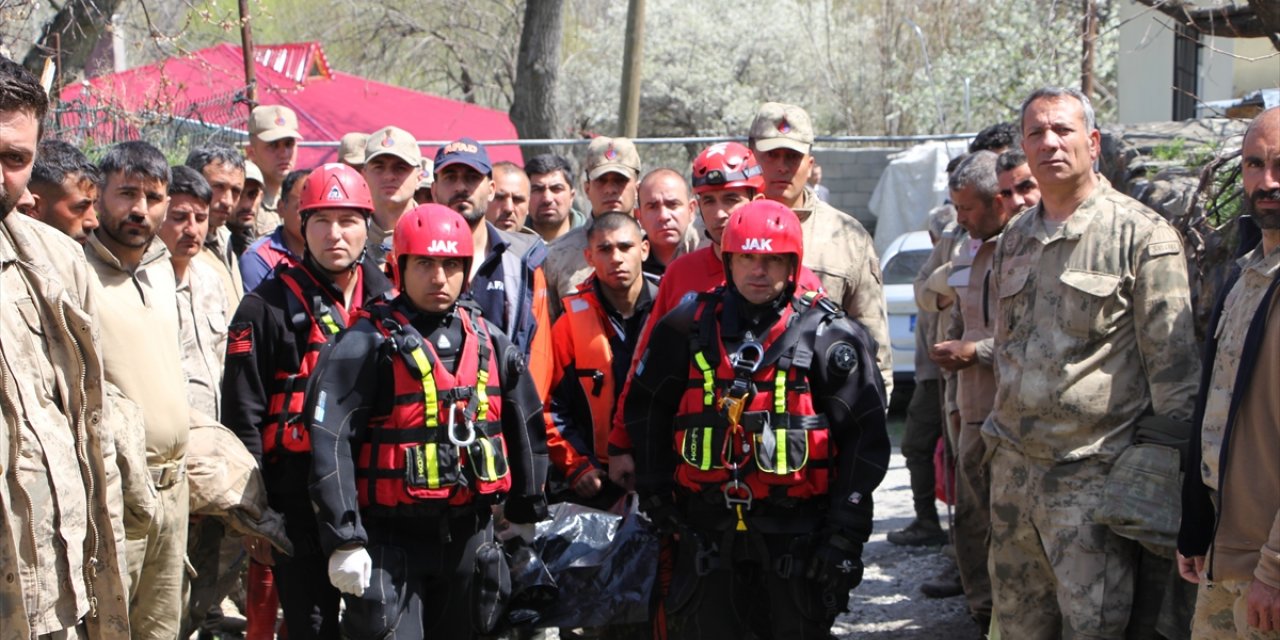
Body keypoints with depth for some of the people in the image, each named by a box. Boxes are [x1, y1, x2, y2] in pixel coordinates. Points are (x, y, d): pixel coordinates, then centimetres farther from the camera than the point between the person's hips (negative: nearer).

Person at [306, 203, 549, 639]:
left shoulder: (491, 344, 9)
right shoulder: (368, 345, -8)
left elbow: (527, 434, 18)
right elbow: (329, 444, -13)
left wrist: (528, 520, 18)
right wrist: (344, 541, -18)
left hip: (468, 538, 6)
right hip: (390, 538, -5)